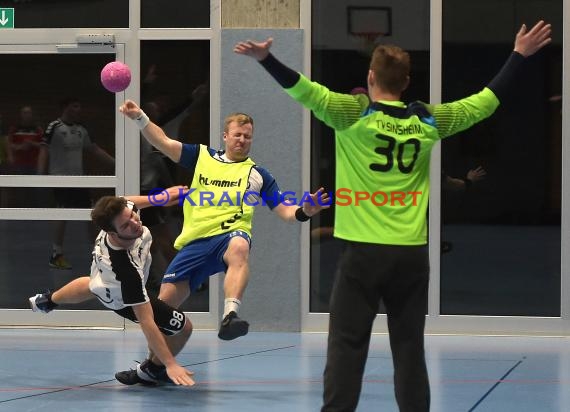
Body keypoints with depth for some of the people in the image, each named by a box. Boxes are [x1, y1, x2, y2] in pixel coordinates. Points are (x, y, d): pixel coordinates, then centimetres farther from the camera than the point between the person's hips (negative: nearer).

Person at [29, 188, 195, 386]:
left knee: (94, 285, 42)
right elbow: (146, 322, -46)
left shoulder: (121, 210, -37)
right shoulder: (127, 268, -51)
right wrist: (170, 363, -46)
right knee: (183, 327, -8)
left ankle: (48, 300, 73)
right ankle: (153, 370, 20)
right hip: (122, 300, -7)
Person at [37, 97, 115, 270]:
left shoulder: (81, 129, 11)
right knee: (63, 215, -10)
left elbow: (95, 150, 17)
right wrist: (41, 174, -21)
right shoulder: (54, 127, -9)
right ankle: (56, 255, -2)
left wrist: (115, 162, 12)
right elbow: (44, 151, -11)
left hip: (78, 178, 7)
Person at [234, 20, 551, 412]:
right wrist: (519, 55, 24)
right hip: (412, 253, 3)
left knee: (347, 345, -1)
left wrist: (266, 58, -24)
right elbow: (486, 101, 14)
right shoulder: (429, 120, 5)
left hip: (365, 250, -3)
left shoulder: (355, 115, -6)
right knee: (409, 346, 9)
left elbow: (308, 91, -17)